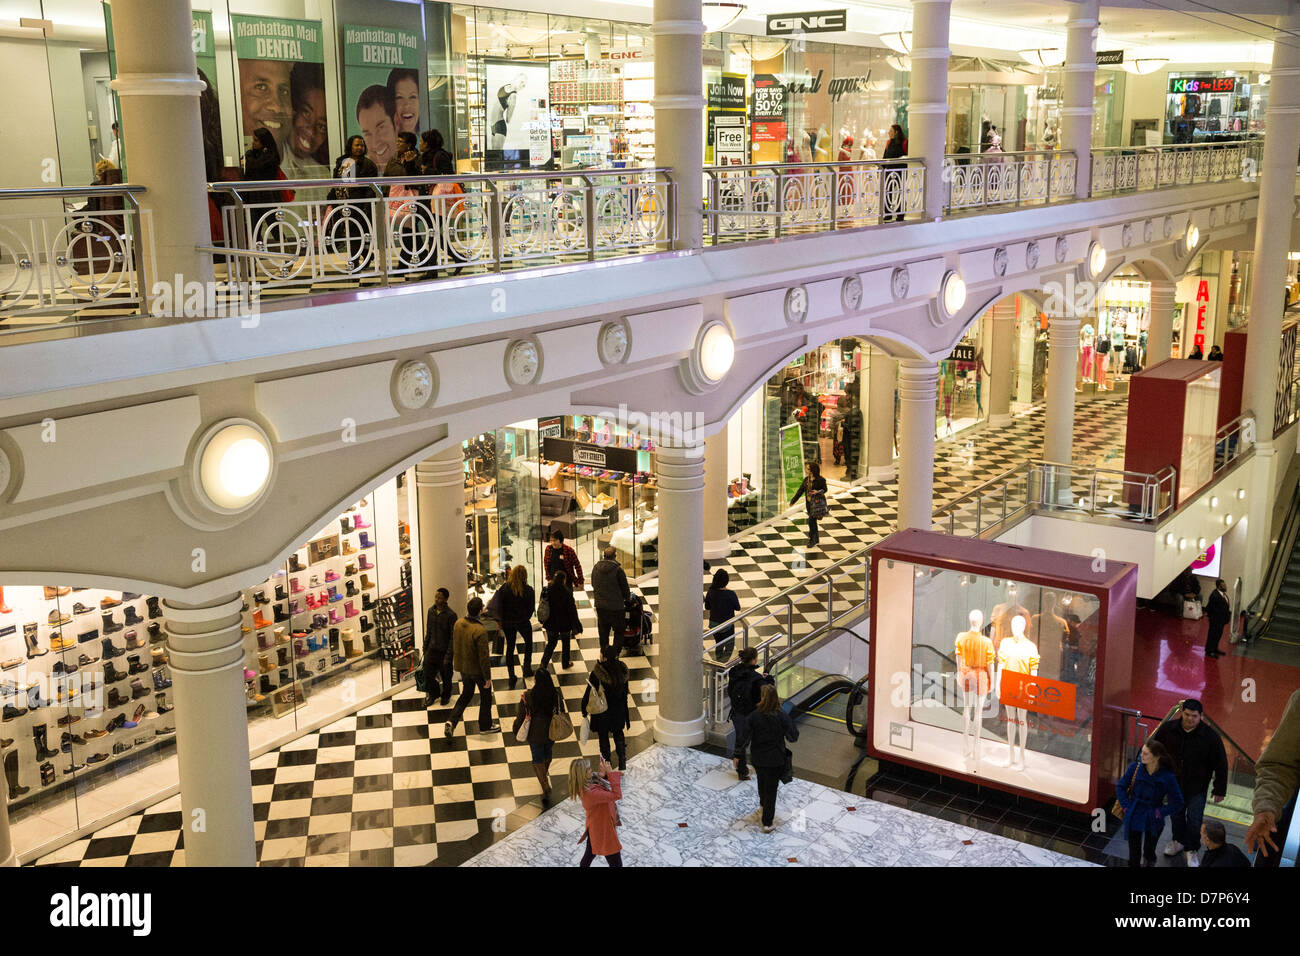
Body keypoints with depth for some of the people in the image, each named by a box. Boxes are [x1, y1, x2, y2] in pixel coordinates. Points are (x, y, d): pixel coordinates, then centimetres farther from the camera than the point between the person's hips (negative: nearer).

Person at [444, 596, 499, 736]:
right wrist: (487, 677, -13)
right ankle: (485, 725, 32)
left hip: (462, 667, 6)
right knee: (486, 696, 17)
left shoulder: (458, 623, -9)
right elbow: (483, 657, -24)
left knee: (466, 694, 24)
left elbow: (454, 645, 5)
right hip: (477, 669, -6)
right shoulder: (480, 631, -30)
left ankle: (452, 722, 11)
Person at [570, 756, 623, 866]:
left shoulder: (585, 785, -10)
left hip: (595, 828, 9)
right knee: (616, 863, 5)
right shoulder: (591, 793, -37)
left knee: (589, 854, 31)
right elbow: (617, 795, -37)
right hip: (604, 832, -9)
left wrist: (603, 774, -14)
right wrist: (611, 772, -34)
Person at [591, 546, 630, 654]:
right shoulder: (618, 569, -18)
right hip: (616, 606, -5)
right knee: (618, 632, 10)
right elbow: (625, 588, -9)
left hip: (600, 605, 5)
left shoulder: (595, 567, -2)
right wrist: (628, 598, 12)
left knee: (603, 631, 19)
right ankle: (615, 655, 5)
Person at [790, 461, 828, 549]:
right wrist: (793, 500, 3)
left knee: (811, 520, -12)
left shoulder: (820, 480, -13)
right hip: (808, 502, 6)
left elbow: (824, 489, -2)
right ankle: (816, 538, 29)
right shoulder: (806, 479, 4)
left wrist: (817, 492, -22)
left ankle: (812, 540, -1)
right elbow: (800, 490, 7)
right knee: (812, 521, 14)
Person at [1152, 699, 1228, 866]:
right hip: (1173, 783, 2)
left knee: (1194, 820, 4)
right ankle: (1178, 841, 44)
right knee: (1176, 815, 19)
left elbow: (1221, 764, -8)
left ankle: (1191, 850, 26)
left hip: (1197, 788, -2)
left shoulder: (1210, 736, -18)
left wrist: (1219, 790, -4)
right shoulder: (1167, 729, -12)